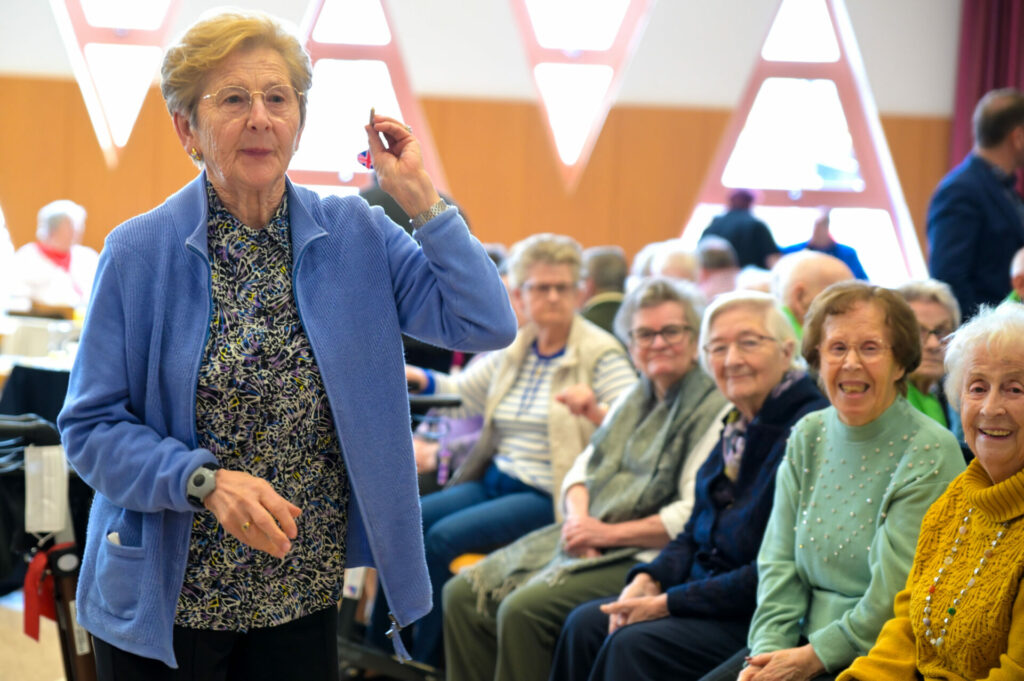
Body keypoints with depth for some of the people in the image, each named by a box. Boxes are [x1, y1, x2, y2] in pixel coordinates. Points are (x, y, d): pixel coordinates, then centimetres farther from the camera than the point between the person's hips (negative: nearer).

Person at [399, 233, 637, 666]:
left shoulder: (601, 354, -6)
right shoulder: (512, 349, 14)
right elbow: (461, 394, 24)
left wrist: (594, 411, -37)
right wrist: (411, 376, 5)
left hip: (547, 496, -7)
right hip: (494, 479, 7)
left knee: (444, 536, -23)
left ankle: (424, 660, -6)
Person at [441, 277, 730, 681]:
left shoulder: (713, 409, -9)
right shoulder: (636, 398, 18)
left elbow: (696, 515, -18)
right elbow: (584, 467, 20)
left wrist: (610, 533, -16)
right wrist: (579, 516, -3)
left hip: (645, 555, -9)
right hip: (586, 539, 9)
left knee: (523, 609, -28)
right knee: (464, 594, -4)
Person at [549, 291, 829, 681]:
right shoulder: (739, 425, 12)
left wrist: (669, 603, -17)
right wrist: (649, 580, -1)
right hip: (709, 592, 9)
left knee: (635, 644, -24)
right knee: (586, 624, -4)